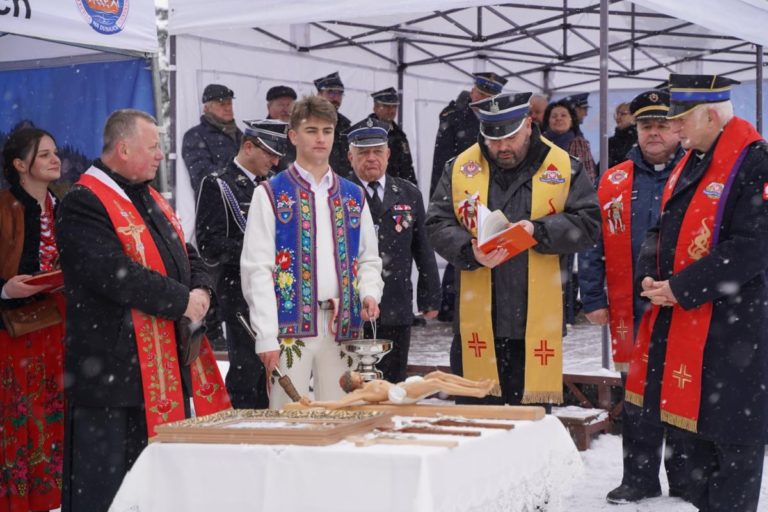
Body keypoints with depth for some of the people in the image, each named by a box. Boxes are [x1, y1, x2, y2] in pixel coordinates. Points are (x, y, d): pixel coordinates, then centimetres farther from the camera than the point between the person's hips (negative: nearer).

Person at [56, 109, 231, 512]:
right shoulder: (85, 204, -14)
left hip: (170, 363, 9)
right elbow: (117, 276, -24)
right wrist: (182, 300, -15)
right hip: (115, 368, -9)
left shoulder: (150, 199, 16)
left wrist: (201, 290, -3)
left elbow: (187, 256, 19)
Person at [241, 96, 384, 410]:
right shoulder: (270, 195, 1)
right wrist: (267, 336, -12)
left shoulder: (354, 196, 14)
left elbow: (369, 259, 18)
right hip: (290, 324, -4)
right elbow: (256, 269, -5)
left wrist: (369, 293, -4)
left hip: (342, 325, 4)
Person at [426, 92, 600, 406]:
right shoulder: (460, 169, 5)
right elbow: (437, 225, 4)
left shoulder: (564, 169, 2)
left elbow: (588, 224, -2)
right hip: (477, 321, 1)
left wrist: (539, 230, -17)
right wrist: (470, 251, -14)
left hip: (537, 323, -1)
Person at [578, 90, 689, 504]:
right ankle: (639, 479, 22)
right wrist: (593, 299, 3)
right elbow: (592, 243, 8)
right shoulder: (613, 183, 7)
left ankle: (686, 484, 18)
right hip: (631, 314, 3)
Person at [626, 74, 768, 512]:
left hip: (731, 326, -9)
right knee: (695, 420, 17)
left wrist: (681, 288, -18)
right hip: (678, 320, 9)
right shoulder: (691, 162, 14)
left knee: (733, 433, -1)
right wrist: (650, 276, 1)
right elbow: (664, 229, 20)